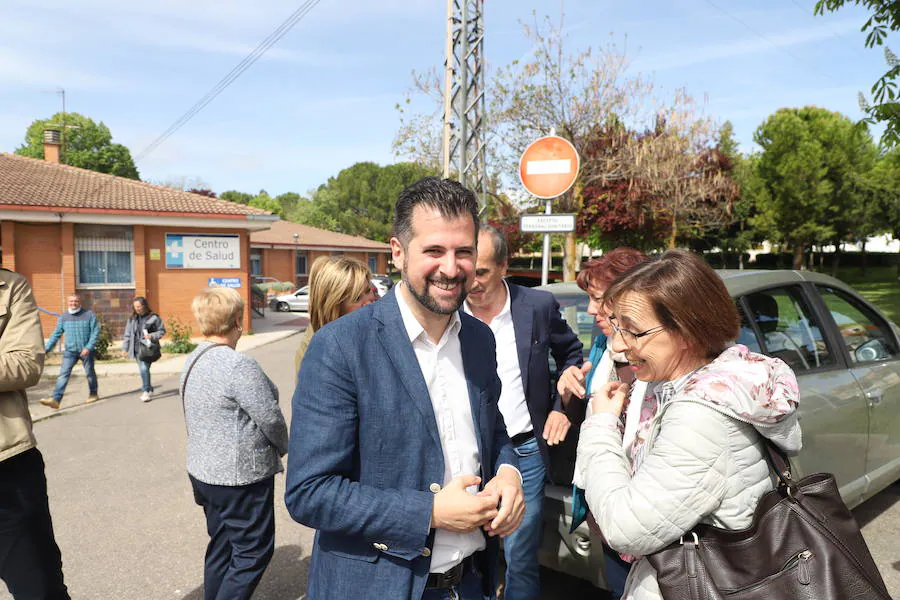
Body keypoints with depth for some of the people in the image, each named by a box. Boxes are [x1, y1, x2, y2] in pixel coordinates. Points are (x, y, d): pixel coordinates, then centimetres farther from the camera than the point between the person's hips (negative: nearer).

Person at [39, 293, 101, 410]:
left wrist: (88, 348, -18)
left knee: (90, 373, 12)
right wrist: (46, 348, -1)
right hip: (70, 351, 2)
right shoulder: (63, 317, 5)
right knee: (63, 374, -9)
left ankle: (93, 394, 31)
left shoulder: (89, 315, -5)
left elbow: (95, 333, -9)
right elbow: (56, 334, 8)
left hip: (86, 351, -2)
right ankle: (55, 399, -17)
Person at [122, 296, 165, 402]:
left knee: (144, 369, -17)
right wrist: (125, 348, 11)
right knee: (143, 370, 10)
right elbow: (128, 334, 14)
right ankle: (149, 390, 26)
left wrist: (152, 336, -14)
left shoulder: (153, 317, -4)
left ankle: (146, 392, -10)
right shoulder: (132, 319, 9)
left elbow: (162, 331, 3)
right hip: (137, 348, 5)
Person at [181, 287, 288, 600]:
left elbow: (198, 416, 10)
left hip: (204, 470, 9)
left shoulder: (193, 361, 4)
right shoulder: (239, 366, -24)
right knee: (254, 550, 6)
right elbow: (271, 418, -20)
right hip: (241, 477, -9)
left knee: (221, 547, 21)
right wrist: (283, 447, 0)